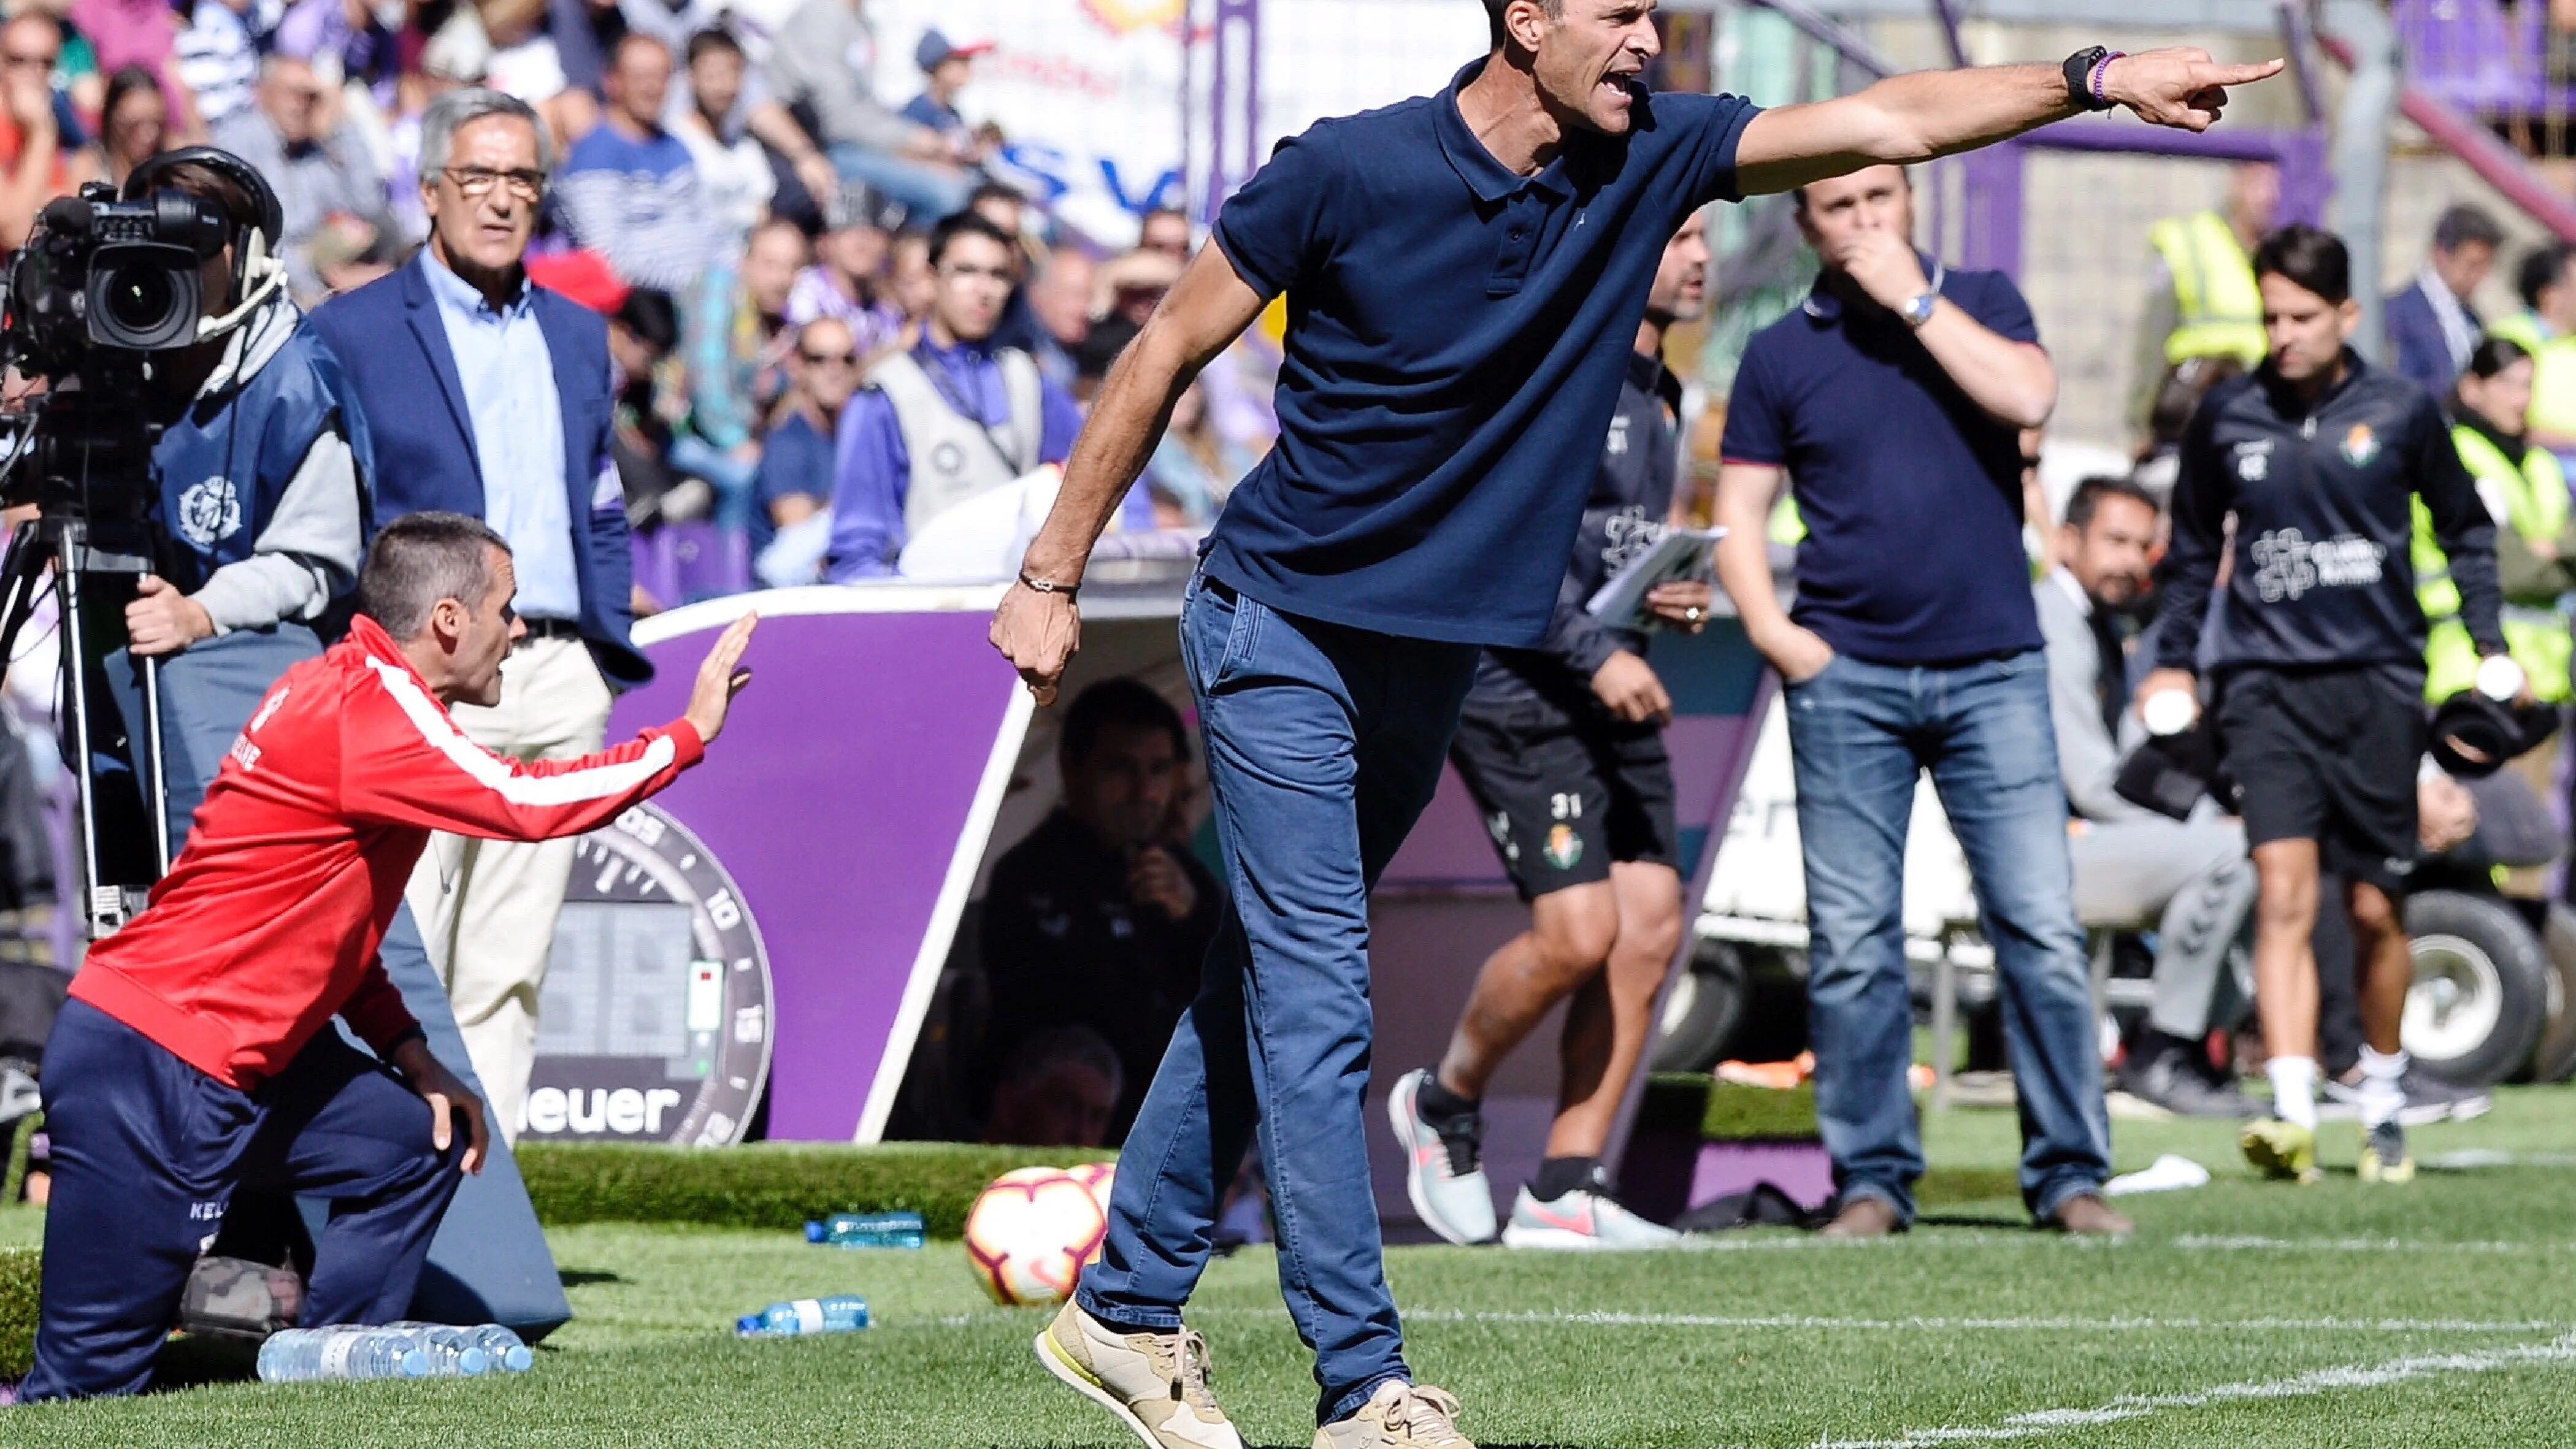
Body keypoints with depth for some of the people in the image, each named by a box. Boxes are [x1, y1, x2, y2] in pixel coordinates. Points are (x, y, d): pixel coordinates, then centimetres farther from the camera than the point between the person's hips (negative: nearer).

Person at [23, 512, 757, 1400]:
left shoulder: (344, 689, 14)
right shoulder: (363, 712, -17)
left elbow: (322, 916, 21)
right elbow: (527, 803, -26)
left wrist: (407, 1051, 10)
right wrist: (689, 735, -13)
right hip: (145, 1070, -10)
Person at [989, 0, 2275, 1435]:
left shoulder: (1649, 154, -5)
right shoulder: (1348, 172, -18)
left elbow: (1887, 121, -7)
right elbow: (1167, 355, -8)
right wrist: (1052, 575, -6)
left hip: (1433, 656, 6)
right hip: (1284, 630, -6)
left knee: (1265, 983, 14)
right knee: (1316, 1002, -9)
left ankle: (1124, 1308, 25)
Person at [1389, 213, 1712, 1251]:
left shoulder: (1660, 395, 17)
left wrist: (1676, 596, 8)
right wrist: (1596, 653, -22)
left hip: (1615, 697, 9)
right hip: (1516, 689, -9)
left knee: (1650, 925, -2)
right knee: (1578, 930, -17)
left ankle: (1565, 1192, 2)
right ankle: (1443, 1105, 10)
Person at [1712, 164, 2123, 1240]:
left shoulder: (1979, 302, 9)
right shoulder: (1781, 354, 9)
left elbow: (2027, 397, -11)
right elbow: (1739, 514, 10)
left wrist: (1913, 298, -9)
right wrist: (1770, 629, -5)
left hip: (1993, 670, 0)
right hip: (1847, 677, 0)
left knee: (2041, 928, -4)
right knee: (1852, 947, -1)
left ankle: (2069, 1173, 3)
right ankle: (1872, 1179, 7)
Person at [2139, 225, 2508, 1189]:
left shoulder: (2400, 413, 2)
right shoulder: (2227, 418, 5)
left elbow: (2465, 529, 16)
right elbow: (2195, 548, 20)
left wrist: (2488, 646, 9)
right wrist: (2175, 661, 17)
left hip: (2376, 682, 0)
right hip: (2264, 682, 0)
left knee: (2374, 910, 7)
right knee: (2283, 894, -16)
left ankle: (2382, 1106, 27)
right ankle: (2292, 1116, -24)